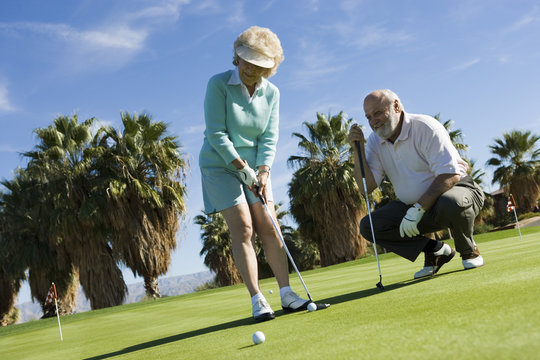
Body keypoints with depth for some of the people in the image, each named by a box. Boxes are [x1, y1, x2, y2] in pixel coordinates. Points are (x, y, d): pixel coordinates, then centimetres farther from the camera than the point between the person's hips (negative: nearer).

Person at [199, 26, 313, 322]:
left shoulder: (271, 92, 0)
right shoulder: (219, 84, -13)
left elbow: (269, 138, -2)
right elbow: (216, 134, -18)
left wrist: (263, 172, -15)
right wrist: (243, 168, -19)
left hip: (255, 166, 4)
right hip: (220, 165, -4)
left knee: (268, 227, -2)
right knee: (242, 228, -12)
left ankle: (286, 294, 2)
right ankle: (257, 300, -10)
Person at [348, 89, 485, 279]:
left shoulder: (426, 128, -18)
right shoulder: (375, 141, -1)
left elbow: (451, 175, -26)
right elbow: (367, 186, -9)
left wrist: (418, 208, -32)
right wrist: (358, 150, -20)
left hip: (455, 188, -5)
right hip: (413, 206, 6)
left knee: (451, 203, -41)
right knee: (368, 226, -12)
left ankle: (468, 250, -7)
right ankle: (435, 250, -3)